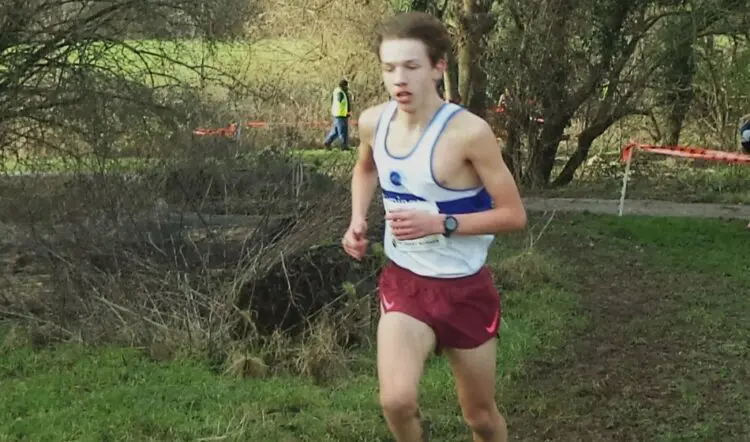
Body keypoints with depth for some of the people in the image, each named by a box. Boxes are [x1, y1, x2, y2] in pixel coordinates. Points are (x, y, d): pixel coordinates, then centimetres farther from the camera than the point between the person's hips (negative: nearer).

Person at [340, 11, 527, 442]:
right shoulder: (373, 123, -6)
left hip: (465, 289, -2)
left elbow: (514, 215, -16)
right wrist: (358, 220, 1)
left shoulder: (469, 132, -22)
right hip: (404, 282, 3)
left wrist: (441, 223, -26)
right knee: (396, 400, -20)